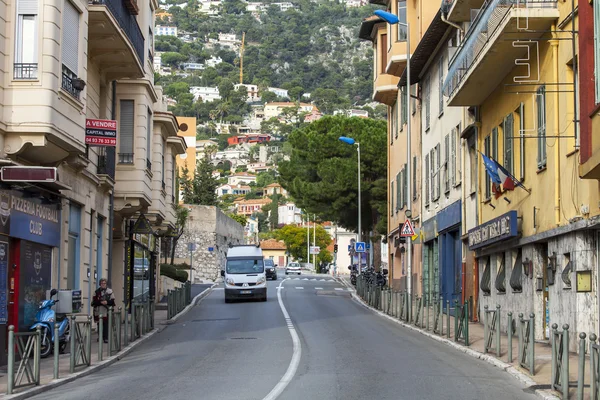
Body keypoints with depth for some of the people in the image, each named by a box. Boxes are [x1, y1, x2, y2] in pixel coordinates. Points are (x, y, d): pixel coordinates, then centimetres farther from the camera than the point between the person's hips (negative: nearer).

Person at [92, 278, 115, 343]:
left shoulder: (110, 291, 4)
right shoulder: (97, 291, 10)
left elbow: (112, 301, 1)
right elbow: (94, 301, 4)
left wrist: (107, 302, -16)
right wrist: (101, 302, -11)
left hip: (107, 311, -2)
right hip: (99, 311, 2)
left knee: (106, 324, -5)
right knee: (99, 324, 6)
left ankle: (106, 338, -2)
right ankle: (100, 336, 17)